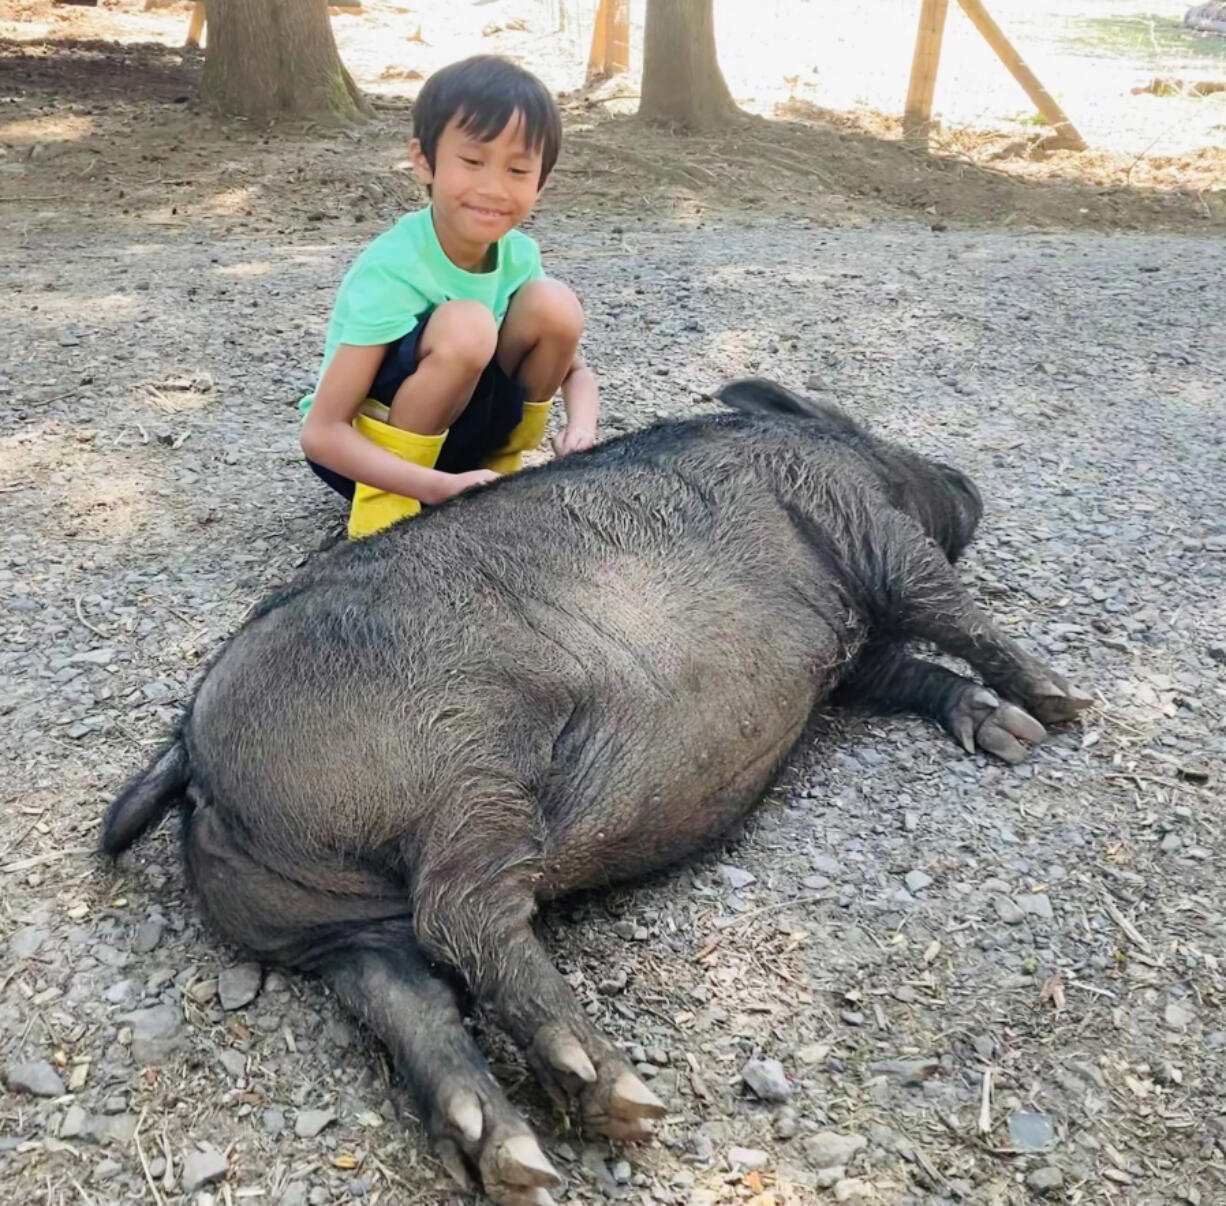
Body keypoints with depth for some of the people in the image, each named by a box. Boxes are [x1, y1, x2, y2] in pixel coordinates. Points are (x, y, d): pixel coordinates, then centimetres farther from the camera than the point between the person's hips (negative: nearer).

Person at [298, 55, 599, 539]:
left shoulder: (518, 255, -9)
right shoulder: (390, 270, -27)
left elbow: (574, 370, 2)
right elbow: (320, 433, -29)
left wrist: (581, 428, -22)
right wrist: (442, 487, -42)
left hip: (450, 429, 6)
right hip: (366, 454, -6)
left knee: (554, 304, -16)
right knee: (465, 327, -33)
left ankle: (494, 477, 2)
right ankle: (384, 507, -16)